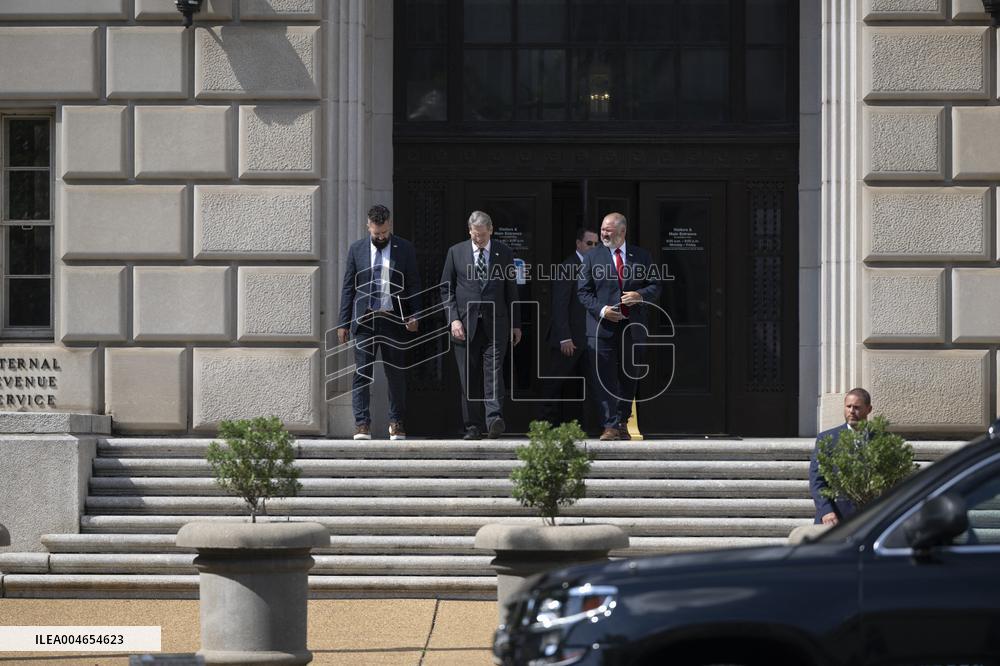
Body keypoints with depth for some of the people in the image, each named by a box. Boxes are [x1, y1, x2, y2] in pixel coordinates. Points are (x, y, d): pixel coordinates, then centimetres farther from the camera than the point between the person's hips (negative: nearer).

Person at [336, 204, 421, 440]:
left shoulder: (405, 249, 5)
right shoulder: (357, 249, 6)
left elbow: (413, 285, 7)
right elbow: (348, 287, 8)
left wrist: (413, 315, -6)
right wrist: (344, 323, 4)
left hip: (393, 320, 0)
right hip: (365, 320, 0)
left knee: (396, 374, 4)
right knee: (362, 373, -5)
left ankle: (396, 423, 13)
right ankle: (362, 424, -3)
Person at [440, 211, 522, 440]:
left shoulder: (504, 253, 7)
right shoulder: (456, 252, 6)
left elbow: (511, 290, 11)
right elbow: (446, 289, 7)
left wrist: (515, 324, 9)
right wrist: (454, 319, -4)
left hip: (495, 324, -1)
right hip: (465, 324, 1)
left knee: (493, 370, -14)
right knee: (469, 378, 2)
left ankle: (495, 419, -24)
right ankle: (473, 426, 7)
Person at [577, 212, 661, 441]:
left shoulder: (641, 256, 7)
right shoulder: (593, 257, 4)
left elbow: (654, 286, 8)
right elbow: (583, 291, 2)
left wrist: (640, 295, -14)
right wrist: (601, 310, -14)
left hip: (633, 327, 2)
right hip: (602, 327, -2)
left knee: (629, 377, 9)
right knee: (605, 379, -8)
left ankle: (622, 422, 21)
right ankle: (610, 426, -8)